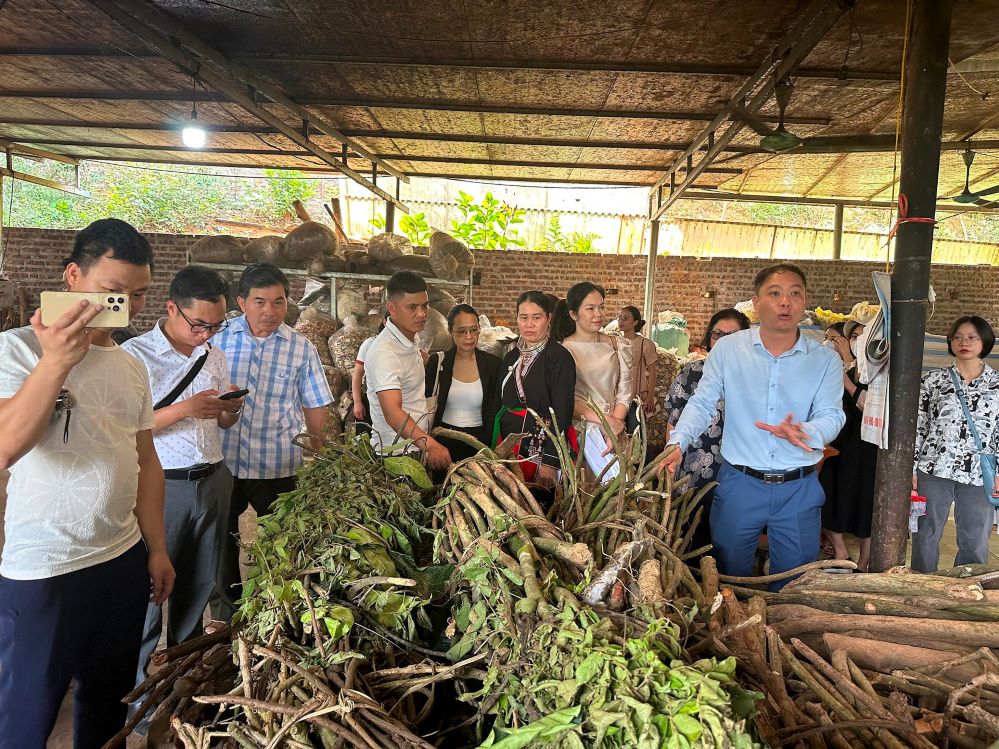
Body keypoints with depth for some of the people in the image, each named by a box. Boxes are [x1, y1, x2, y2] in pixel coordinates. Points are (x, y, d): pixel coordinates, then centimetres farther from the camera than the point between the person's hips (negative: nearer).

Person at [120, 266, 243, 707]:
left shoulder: (214, 355, 9)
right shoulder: (135, 355, -9)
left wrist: (230, 410, -6)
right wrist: (182, 410, -23)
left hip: (213, 481, 6)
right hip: (162, 485, -5)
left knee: (200, 585, 16)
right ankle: (140, 683, 23)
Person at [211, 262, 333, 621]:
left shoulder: (301, 347, -4)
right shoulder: (218, 339, -1)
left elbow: (315, 407, 2)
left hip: (279, 466, -1)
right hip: (222, 461, 2)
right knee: (222, 541, 18)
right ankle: (225, 611, 39)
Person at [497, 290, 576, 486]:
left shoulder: (559, 357, -10)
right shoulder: (511, 357, 10)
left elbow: (562, 413, -16)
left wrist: (549, 462, -22)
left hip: (543, 447, -6)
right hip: (509, 447, 6)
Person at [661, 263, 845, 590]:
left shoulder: (825, 360, -1)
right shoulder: (727, 349, -2)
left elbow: (832, 416, -7)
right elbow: (702, 404, 0)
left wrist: (803, 433, -29)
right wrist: (677, 444, -15)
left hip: (799, 490, 1)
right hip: (739, 483, 0)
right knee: (729, 578, 12)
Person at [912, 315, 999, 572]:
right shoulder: (933, 379, 3)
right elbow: (917, 426, 2)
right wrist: (911, 468, -2)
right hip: (934, 469, -1)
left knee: (975, 543, 8)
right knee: (926, 535, 7)